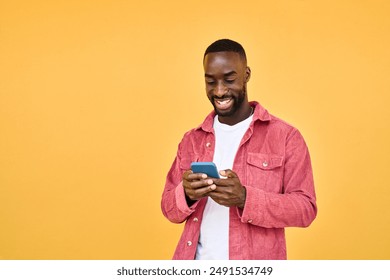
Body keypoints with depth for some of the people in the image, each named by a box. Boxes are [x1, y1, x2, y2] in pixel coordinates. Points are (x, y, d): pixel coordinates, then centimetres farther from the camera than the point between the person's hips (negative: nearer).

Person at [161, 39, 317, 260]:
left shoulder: (285, 137, -3)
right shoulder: (191, 140, 10)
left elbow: (306, 208, -8)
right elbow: (170, 209, 9)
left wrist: (245, 198, -22)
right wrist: (186, 195, -14)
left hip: (254, 268, -3)